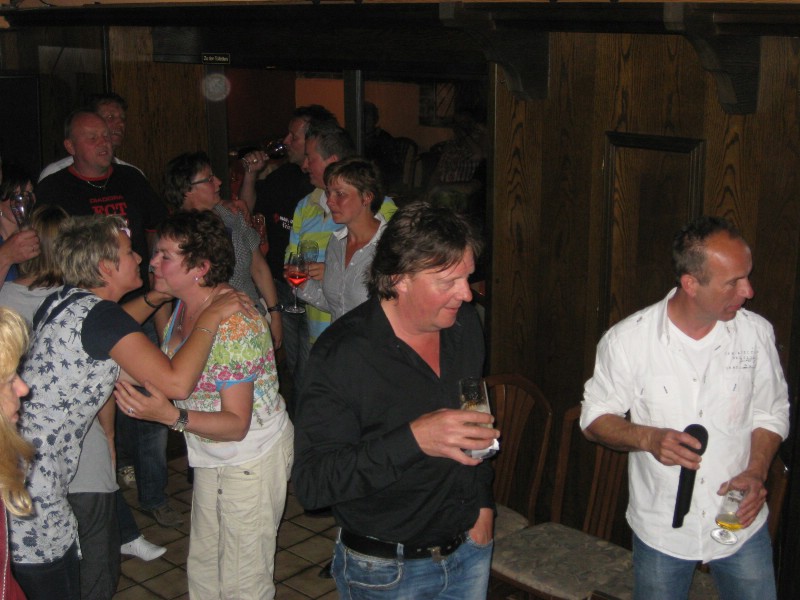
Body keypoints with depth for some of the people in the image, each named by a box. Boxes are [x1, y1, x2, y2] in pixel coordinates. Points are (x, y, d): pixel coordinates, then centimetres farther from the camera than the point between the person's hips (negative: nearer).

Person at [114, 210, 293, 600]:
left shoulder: (233, 325, -29)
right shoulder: (183, 305, -2)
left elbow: (237, 424, -28)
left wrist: (170, 415, -41)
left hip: (253, 459, -9)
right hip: (211, 457, 9)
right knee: (203, 567, 20)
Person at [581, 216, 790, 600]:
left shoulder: (756, 333, -7)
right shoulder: (627, 341, -14)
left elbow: (771, 413, 5)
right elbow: (595, 418, -4)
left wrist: (756, 472, -12)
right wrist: (648, 438, -23)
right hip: (661, 530, -1)